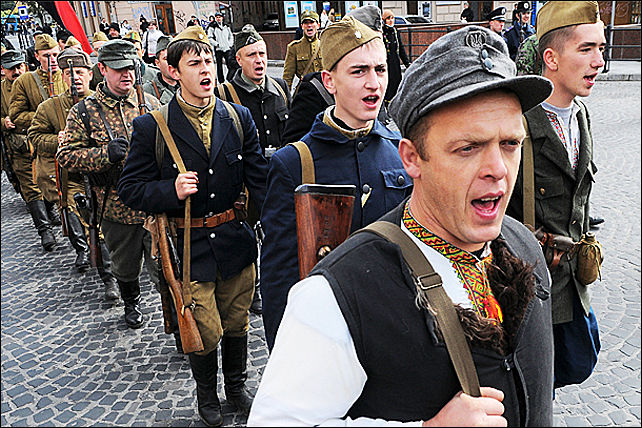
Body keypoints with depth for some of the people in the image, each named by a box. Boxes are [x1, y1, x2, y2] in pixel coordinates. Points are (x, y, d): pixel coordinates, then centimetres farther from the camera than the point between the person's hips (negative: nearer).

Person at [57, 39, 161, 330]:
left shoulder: (150, 103, 4)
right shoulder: (84, 112, -2)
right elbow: (65, 155, -6)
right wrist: (105, 154, -20)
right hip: (116, 207, 0)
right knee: (125, 266, 19)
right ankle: (131, 303, 46)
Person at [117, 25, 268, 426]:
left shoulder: (239, 118, 1)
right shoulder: (150, 127, -6)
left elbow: (259, 178, 3)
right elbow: (131, 188, -2)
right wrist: (171, 191, -21)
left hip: (236, 240, 3)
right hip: (190, 248, -2)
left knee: (236, 322, 18)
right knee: (205, 332, 8)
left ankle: (237, 384, 45)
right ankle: (207, 393, 39)